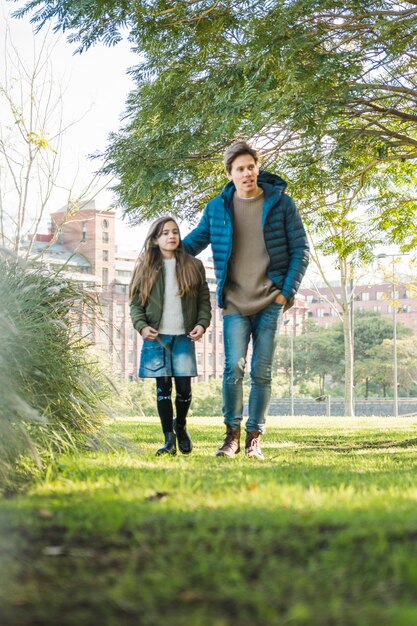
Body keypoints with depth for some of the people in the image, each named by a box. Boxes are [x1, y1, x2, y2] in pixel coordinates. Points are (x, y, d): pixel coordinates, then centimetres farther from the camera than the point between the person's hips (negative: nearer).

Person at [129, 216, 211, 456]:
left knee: (184, 387, -2)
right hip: (156, 337, 0)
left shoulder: (194, 266, 7)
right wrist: (141, 326, -10)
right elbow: (135, 303, 5)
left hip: (184, 337, 0)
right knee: (163, 387, 0)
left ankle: (181, 426, 25)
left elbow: (204, 300, 9)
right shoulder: (145, 268, 5)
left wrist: (202, 324, -6)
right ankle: (169, 439, 5)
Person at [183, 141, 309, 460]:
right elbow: (194, 241, 19)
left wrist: (287, 291, -3)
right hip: (235, 303, 0)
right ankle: (232, 435, 4)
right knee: (234, 368, -10)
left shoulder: (281, 203, 2)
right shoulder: (217, 207, 5)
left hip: (270, 302, 0)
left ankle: (255, 439, 11)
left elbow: (300, 249, 4)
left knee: (262, 372, 2)